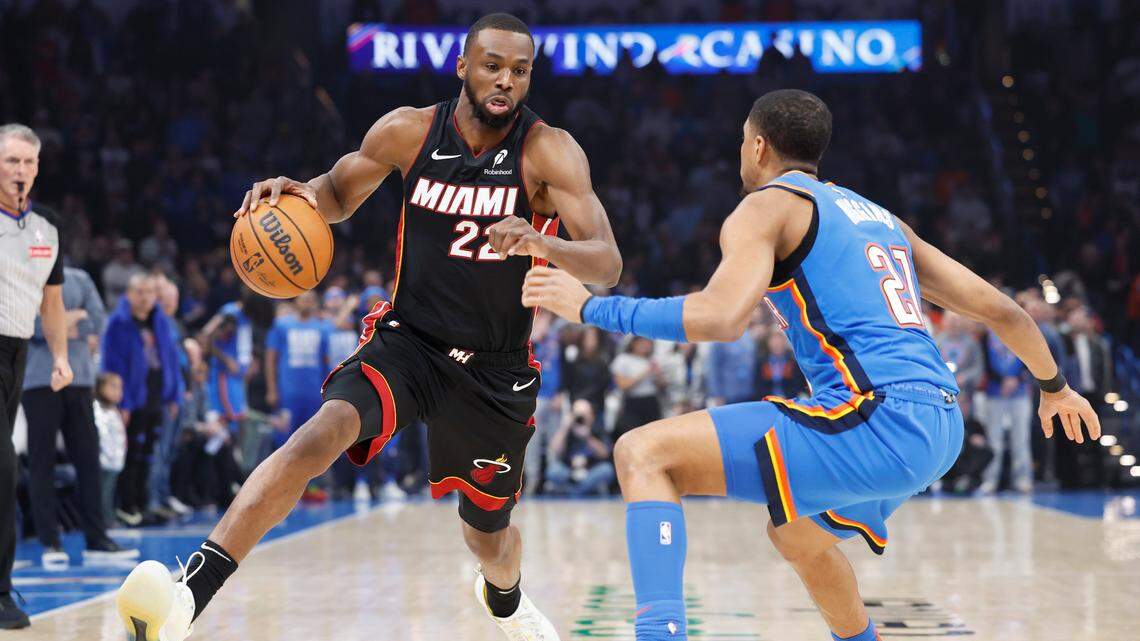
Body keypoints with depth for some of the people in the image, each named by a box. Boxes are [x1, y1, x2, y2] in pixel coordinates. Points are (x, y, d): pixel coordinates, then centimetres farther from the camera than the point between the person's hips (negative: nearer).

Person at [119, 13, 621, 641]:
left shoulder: (549, 152, -14)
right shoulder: (408, 131, -7)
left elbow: (607, 265, -22)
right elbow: (338, 195, 10)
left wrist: (542, 242, -44)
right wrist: (299, 192, -14)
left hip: (497, 369, 0)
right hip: (407, 340, 0)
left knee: (489, 534, 17)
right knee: (321, 434, -30)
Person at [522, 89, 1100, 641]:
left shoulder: (767, 204, 3)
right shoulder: (879, 216, 25)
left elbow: (720, 319, -16)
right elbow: (999, 309, 26)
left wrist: (591, 307, -5)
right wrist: (1053, 386, 44)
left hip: (875, 417, -9)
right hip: (939, 428, 9)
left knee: (643, 455, -12)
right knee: (793, 535, 36)